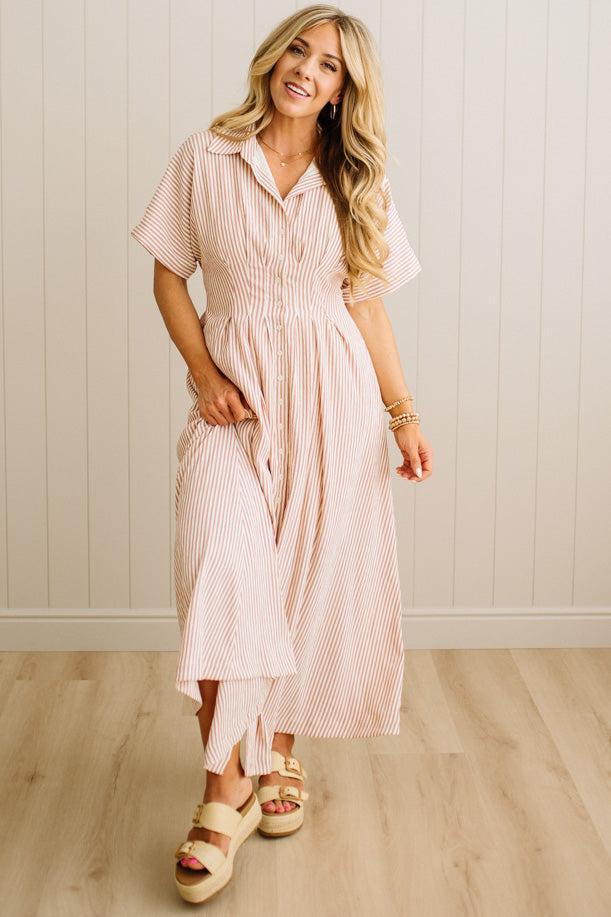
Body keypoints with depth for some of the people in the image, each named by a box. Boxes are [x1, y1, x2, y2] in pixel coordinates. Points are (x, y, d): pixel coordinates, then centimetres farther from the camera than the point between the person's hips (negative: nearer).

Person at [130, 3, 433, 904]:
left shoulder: (358, 182, 8)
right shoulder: (204, 159, 3)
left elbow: (369, 305, 9)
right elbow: (170, 277, 6)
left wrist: (404, 415, 4)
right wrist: (203, 374, -7)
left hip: (332, 396, 2)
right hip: (236, 395, -2)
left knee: (312, 581, 3)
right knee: (223, 573, -19)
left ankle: (282, 755, 24)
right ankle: (225, 791, -12)